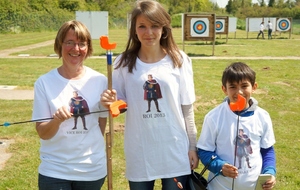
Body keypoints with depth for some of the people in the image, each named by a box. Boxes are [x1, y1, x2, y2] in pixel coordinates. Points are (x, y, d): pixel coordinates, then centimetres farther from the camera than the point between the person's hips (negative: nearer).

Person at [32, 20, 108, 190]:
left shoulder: (100, 81, -6)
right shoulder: (44, 82, -9)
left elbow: (102, 124, 6)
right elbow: (43, 133, -9)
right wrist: (57, 121, -26)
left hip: (93, 169, 1)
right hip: (54, 171, -1)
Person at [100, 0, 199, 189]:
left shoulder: (179, 60, -4)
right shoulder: (124, 62, -2)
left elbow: (187, 108, 0)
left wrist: (192, 146, 2)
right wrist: (109, 101, -19)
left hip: (175, 151, 0)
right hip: (139, 153, 1)